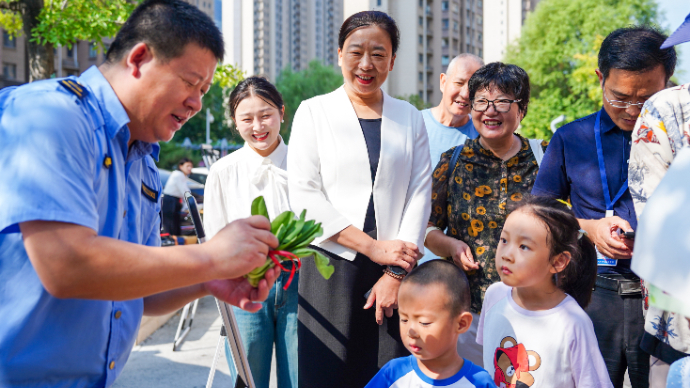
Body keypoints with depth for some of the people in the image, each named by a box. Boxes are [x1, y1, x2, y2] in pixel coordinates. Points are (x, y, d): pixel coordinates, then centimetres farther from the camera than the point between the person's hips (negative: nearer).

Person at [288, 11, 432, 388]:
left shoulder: (409, 117, 12)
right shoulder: (314, 112, 5)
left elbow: (419, 194, 4)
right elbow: (304, 195, -4)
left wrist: (396, 272, -7)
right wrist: (373, 247, -9)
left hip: (395, 273, 2)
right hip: (330, 268, -1)